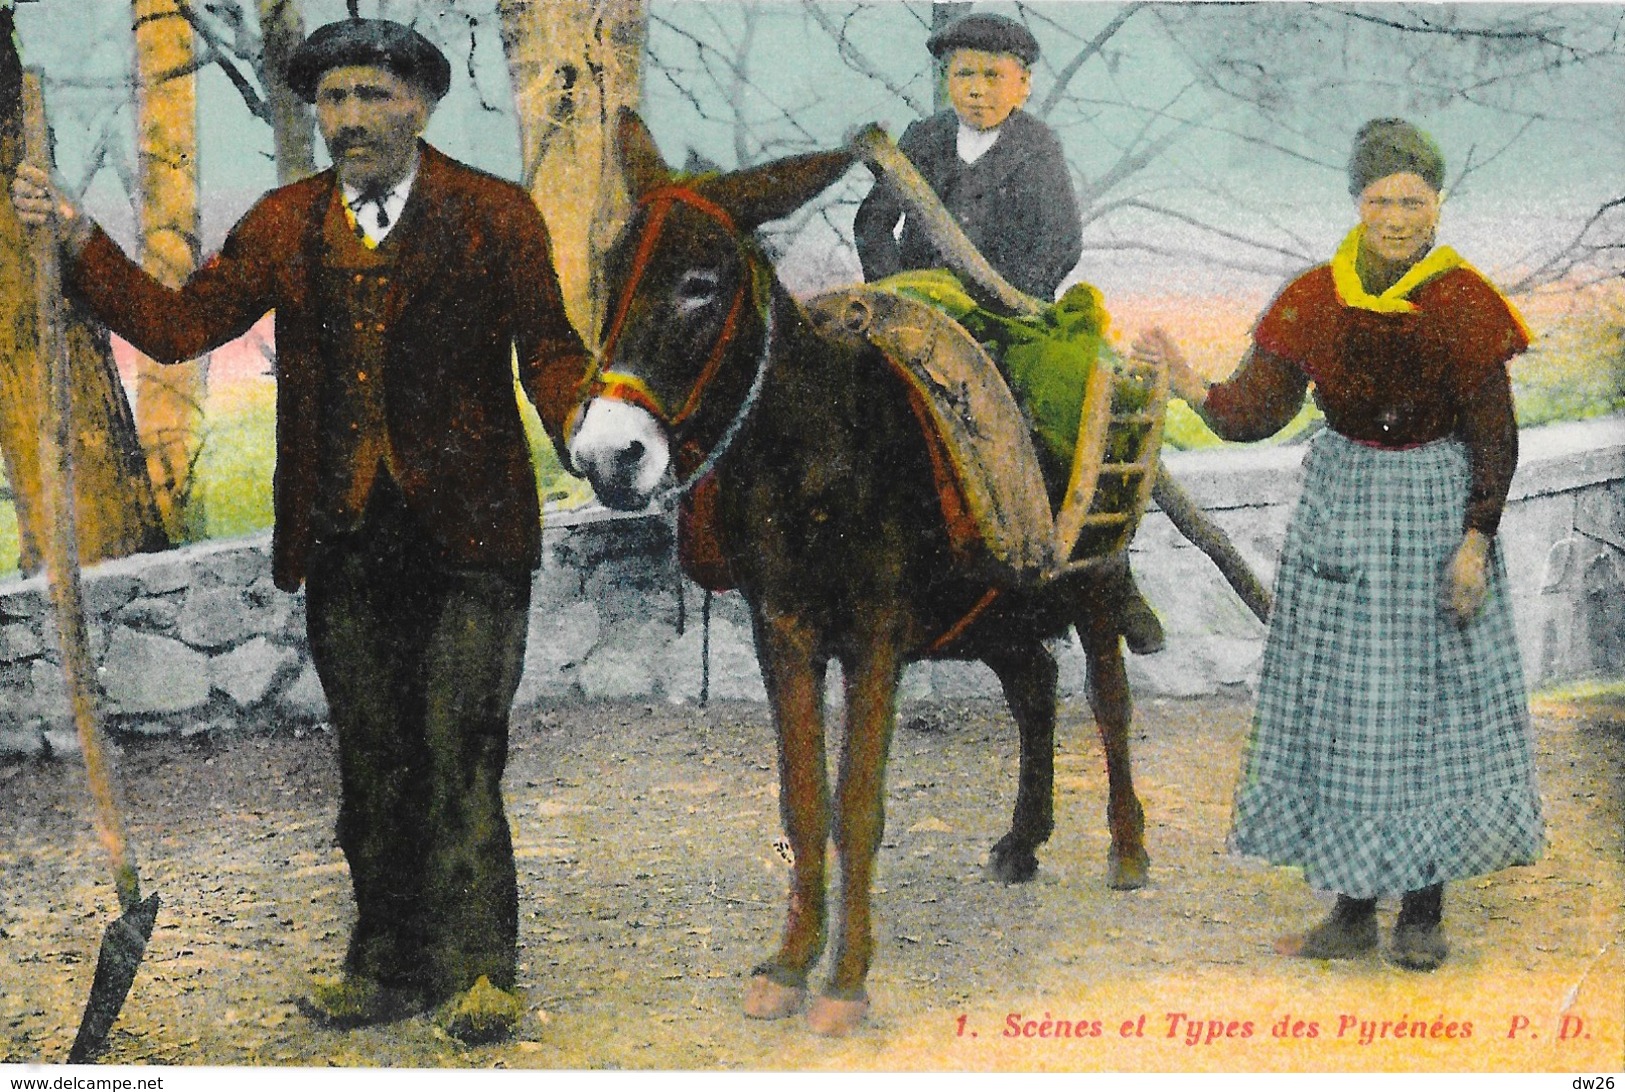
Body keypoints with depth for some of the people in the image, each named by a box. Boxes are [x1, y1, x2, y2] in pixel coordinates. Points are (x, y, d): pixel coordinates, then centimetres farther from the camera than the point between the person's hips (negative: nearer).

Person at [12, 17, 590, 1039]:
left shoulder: (496, 217, -1)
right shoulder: (285, 225, 9)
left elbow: (549, 348, -3)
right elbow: (178, 323, 7)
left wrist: (584, 422, -22)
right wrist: (78, 236, -2)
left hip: (465, 533, -4)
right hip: (344, 540, 4)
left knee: (460, 758, -4)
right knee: (371, 761, 12)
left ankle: (479, 971, 7)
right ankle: (391, 965, 24)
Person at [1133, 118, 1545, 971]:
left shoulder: (1464, 305, -8)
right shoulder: (1314, 302, -3)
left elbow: (1494, 439, -4)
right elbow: (1256, 413, -7)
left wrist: (1476, 540, -12)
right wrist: (1193, 389, -26)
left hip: (1436, 508, -2)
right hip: (1341, 508, 2)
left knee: (1434, 699, 1)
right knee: (1339, 702, 4)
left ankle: (1424, 911, 14)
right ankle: (1353, 910, 15)